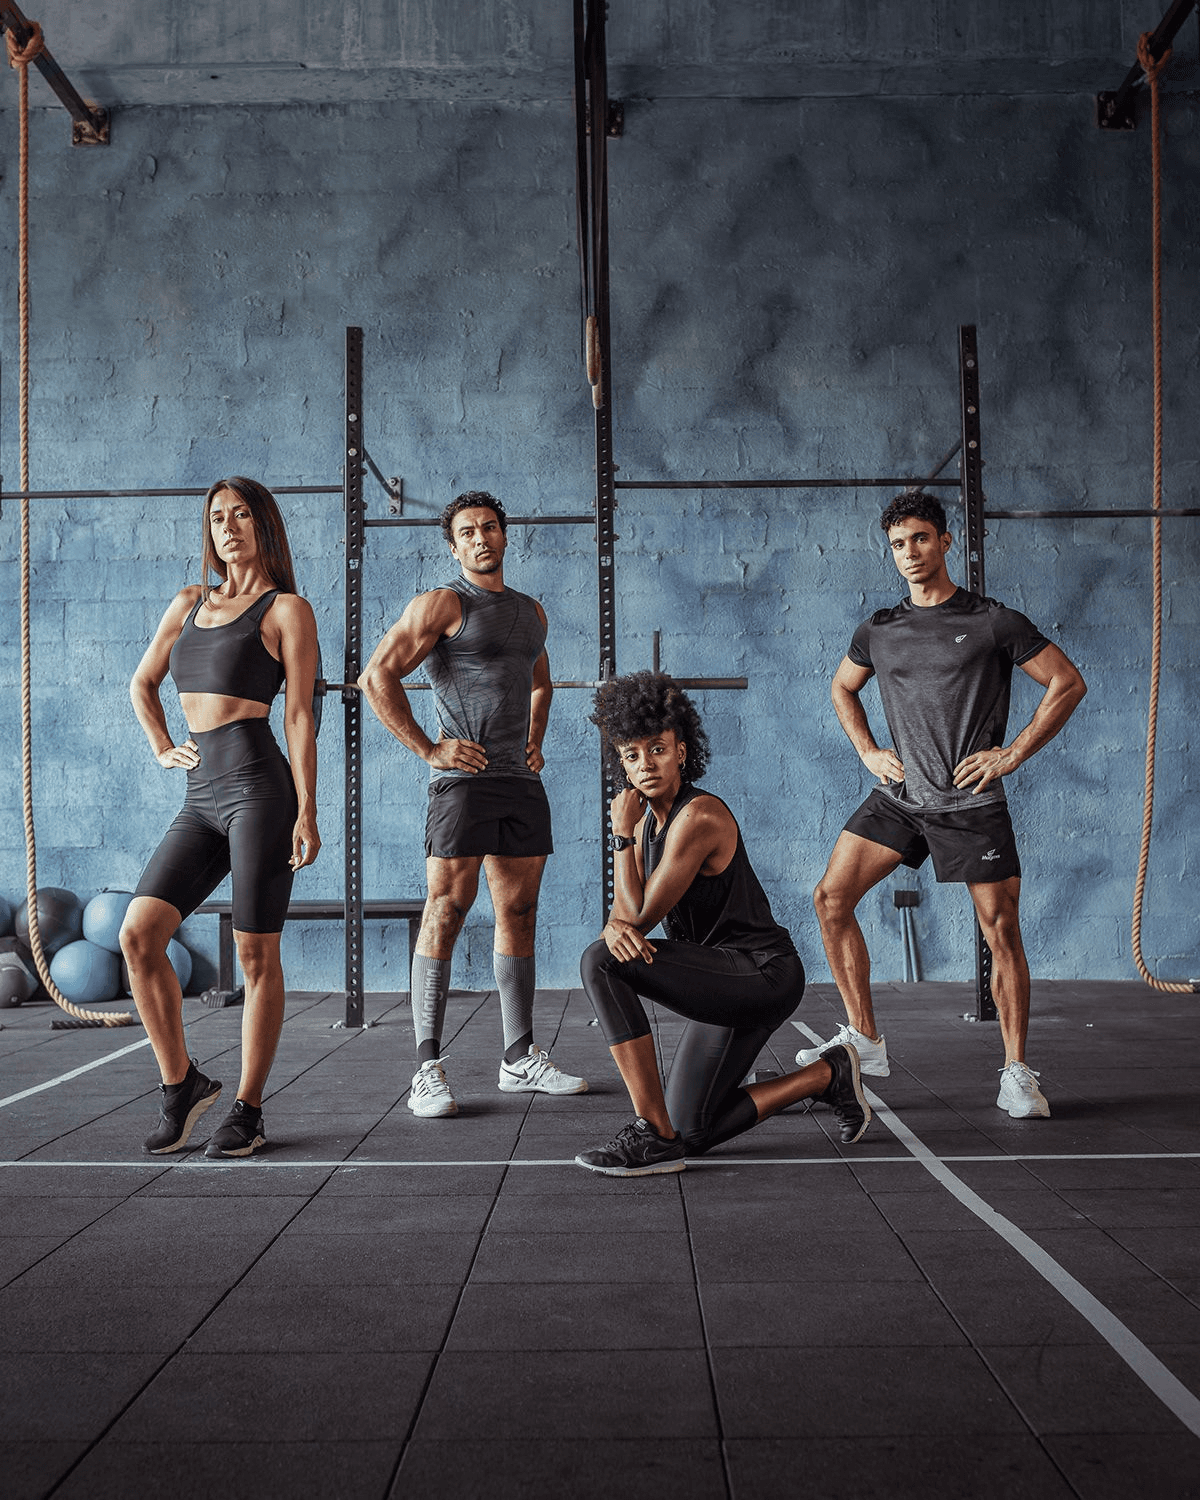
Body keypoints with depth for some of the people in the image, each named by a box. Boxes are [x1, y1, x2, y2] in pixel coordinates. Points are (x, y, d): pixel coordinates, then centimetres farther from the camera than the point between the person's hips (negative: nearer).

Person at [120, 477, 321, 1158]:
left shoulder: (288, 609, 2)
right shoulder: (189, 603, 18)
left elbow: (300, 716, -4)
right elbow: (142, 683, 32)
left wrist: (307, 812, -9)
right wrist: (163, 750, 18)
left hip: (260, 789, -6)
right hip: (201, 800, 6)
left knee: (257, 955, -1)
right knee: (138, 934, -6)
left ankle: (249, 1111, 11)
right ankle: (182, 1083, 10)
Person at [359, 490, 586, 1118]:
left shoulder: (531, 612, 19)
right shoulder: (442, 604, -3)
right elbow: (377, 677, -10)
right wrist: (428, 749, -12)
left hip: (522, 781, 7)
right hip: (465, 777, -7)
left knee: (518, 915, 9)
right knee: (445, 912, -9)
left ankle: (521, 1057, 18)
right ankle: (428, 1071, -6)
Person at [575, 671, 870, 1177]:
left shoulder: (699, 816, -20)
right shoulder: (648, 819, 9)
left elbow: (643, 914, -19)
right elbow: (625, 913, 4)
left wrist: (621, 835, -12)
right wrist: (615, 928, -21)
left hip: (761, 974, -10)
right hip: (721, 981, 10)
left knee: (600, 962, -25)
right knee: (691, 1133, 14)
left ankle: (654, 1133, -21)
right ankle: (830, 1075, 27)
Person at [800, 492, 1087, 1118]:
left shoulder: (992, 622, -2)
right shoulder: (879, 630, 10)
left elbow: (1068, 684, 1)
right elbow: (842, 688, 27)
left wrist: (1014, 753, -6)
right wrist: (868, 751, 12)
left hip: (971, 802, -4)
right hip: (898, 795, 4)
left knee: (1001, 931, -4)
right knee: (831, 897, -6)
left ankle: (1017, 1072, 10)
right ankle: (864, 1040, 6)